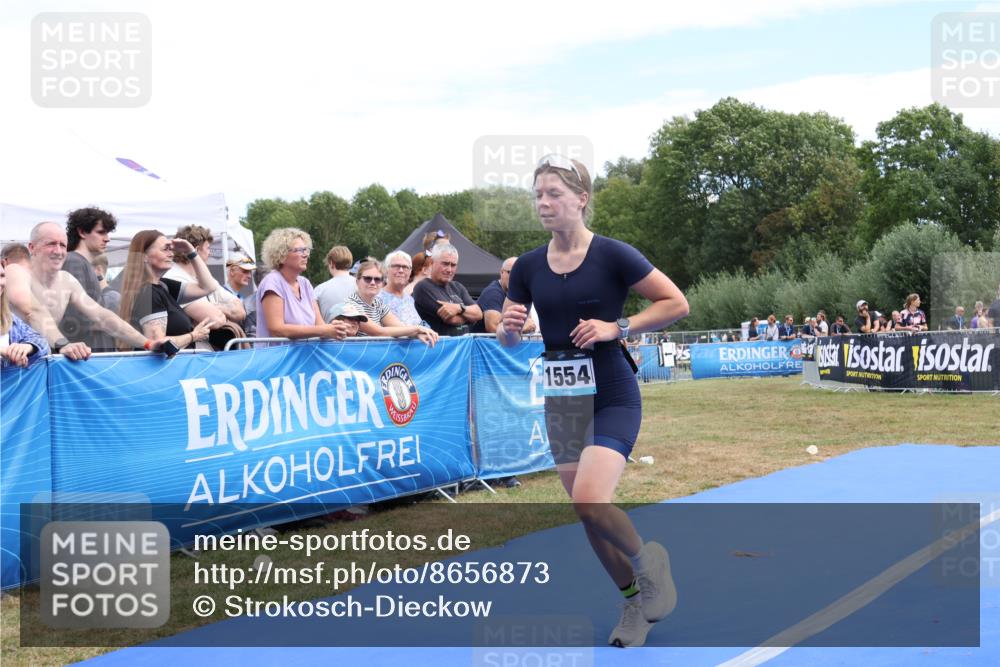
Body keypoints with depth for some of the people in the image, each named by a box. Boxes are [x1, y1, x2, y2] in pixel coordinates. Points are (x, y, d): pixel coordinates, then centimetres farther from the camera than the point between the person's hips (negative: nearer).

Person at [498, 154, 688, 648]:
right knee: (587, 514, 10)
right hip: (561, 401, 5)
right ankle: (635, 600, 30)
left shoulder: (612, 255, -11)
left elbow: (676, 303, -7)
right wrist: (508, 327, -13)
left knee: (589, 501, -23)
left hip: (612, 397, -5)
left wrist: (617, 328, -17)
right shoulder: (528, 266, 2)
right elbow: (507, 339, 10)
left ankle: (649, 561, 6)